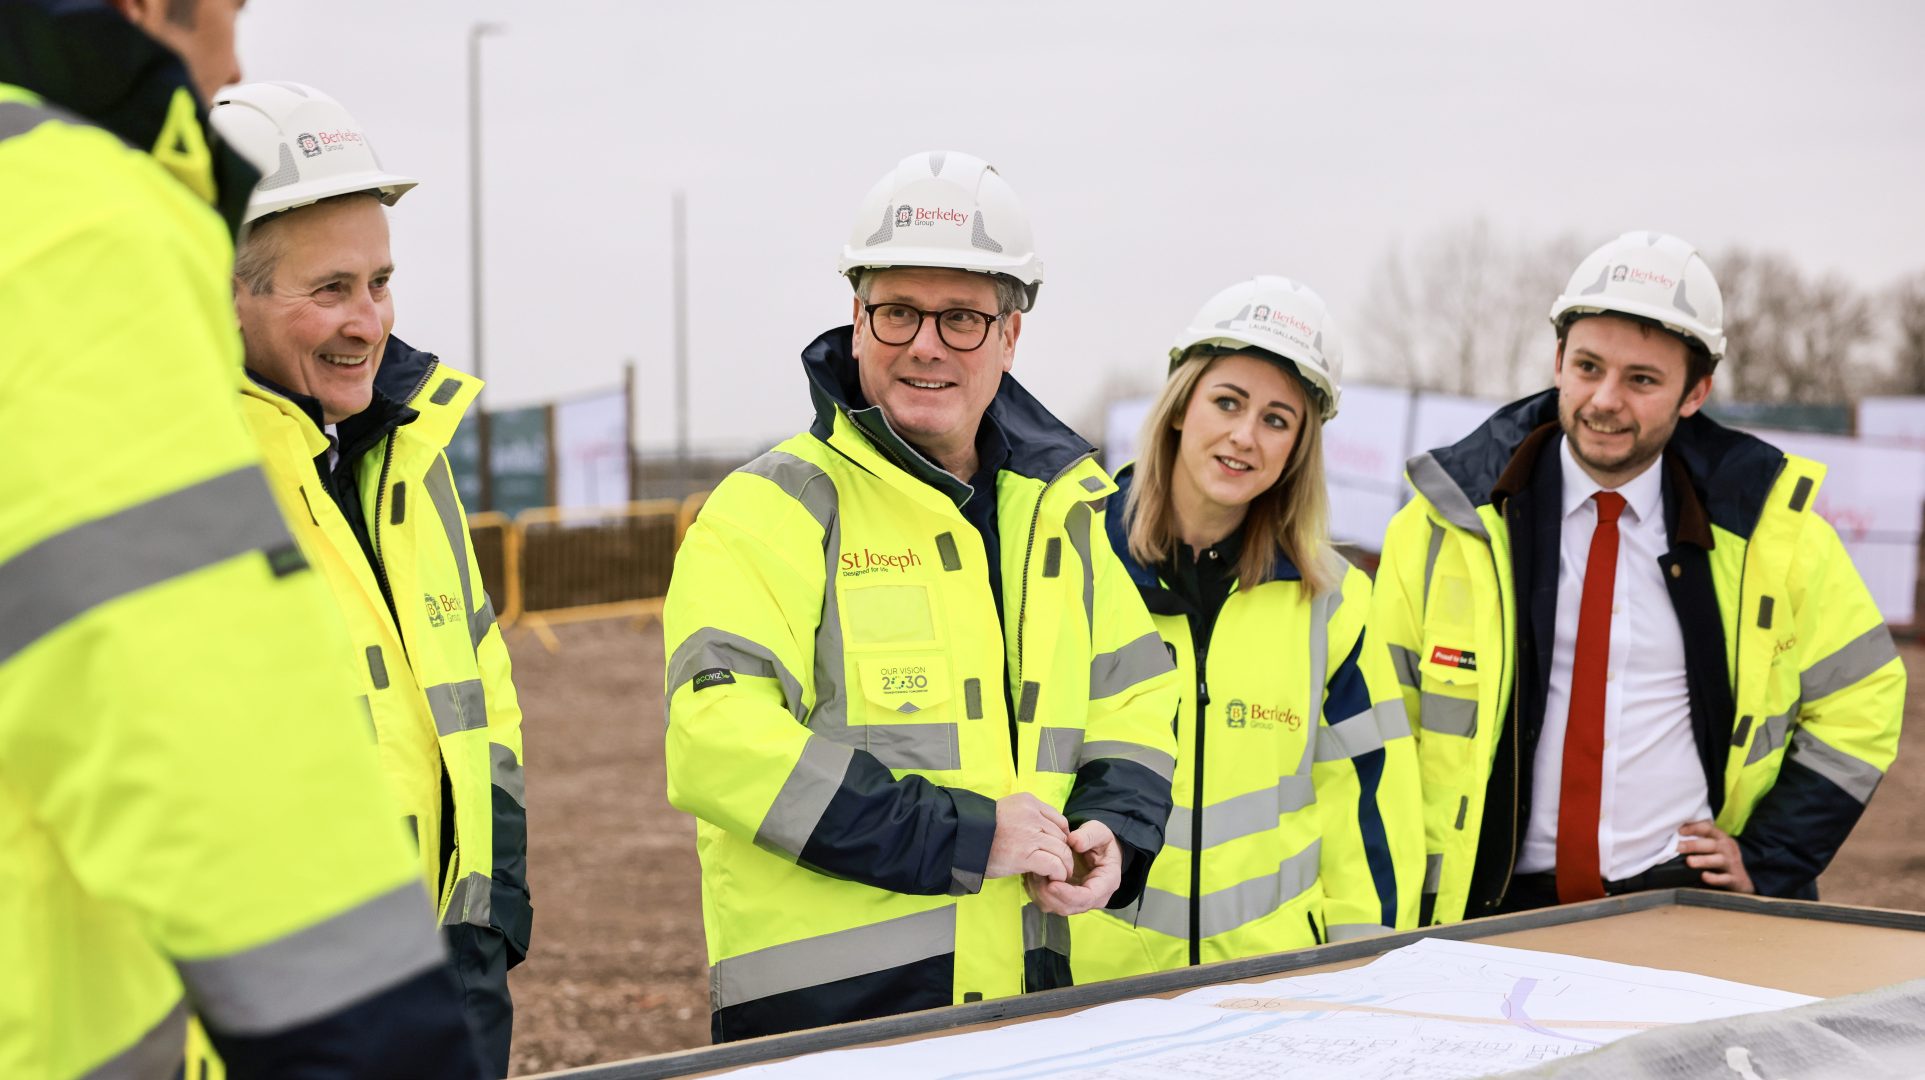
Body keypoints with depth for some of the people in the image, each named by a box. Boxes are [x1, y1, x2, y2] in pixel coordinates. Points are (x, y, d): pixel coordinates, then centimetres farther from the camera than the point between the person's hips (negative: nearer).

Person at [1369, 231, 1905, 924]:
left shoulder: (1772, 529, 3)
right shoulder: (1447, 520, 1)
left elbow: (1860, 702, 15)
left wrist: (1765, 863, 5)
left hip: (1688, 907, 0)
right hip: (1491, 912, 0)